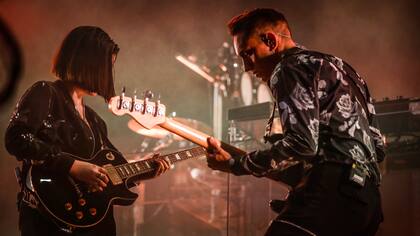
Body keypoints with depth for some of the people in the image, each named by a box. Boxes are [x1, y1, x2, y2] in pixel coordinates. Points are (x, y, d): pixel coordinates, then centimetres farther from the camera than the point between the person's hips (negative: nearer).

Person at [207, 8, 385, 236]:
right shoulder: (337, 66, 27)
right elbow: (378, 147, 25)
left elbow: (301, 143, -15)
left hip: (332, 191, -10)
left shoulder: (290, 68, 0)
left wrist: (235, 164, -8)